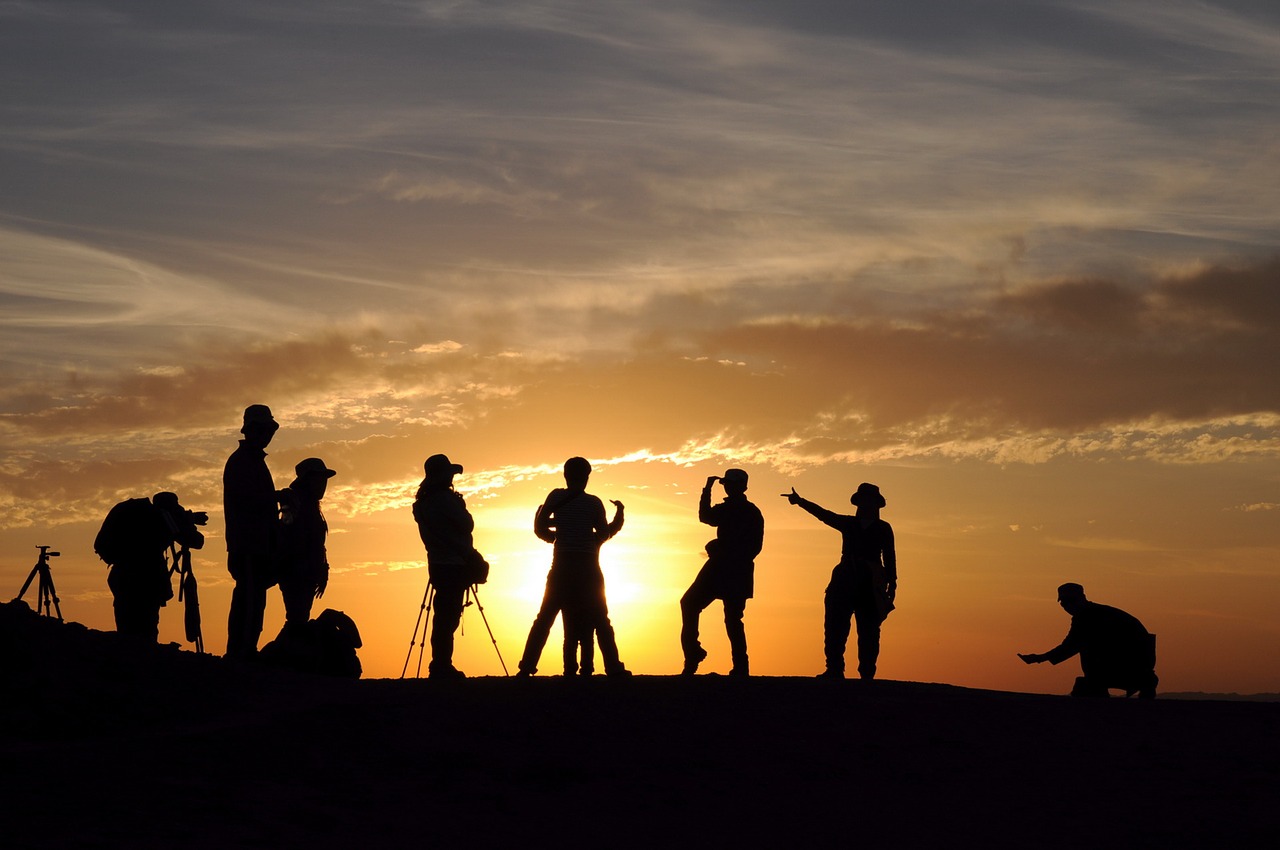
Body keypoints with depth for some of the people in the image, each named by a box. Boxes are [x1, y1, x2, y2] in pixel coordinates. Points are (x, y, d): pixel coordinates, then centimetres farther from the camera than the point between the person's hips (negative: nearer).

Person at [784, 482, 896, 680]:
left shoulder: (883, 528, 8)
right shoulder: (848, 524, 14)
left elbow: (889, 558, 5)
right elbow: (824, 514, 4)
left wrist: (892, 584, -3)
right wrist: (800, 501, -7)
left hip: (871, 585, -3)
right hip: (845, 581, 3)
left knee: (868, 631, -4)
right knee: (835, 627, -4)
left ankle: (867, 674, -3)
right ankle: (834, 670, -3)